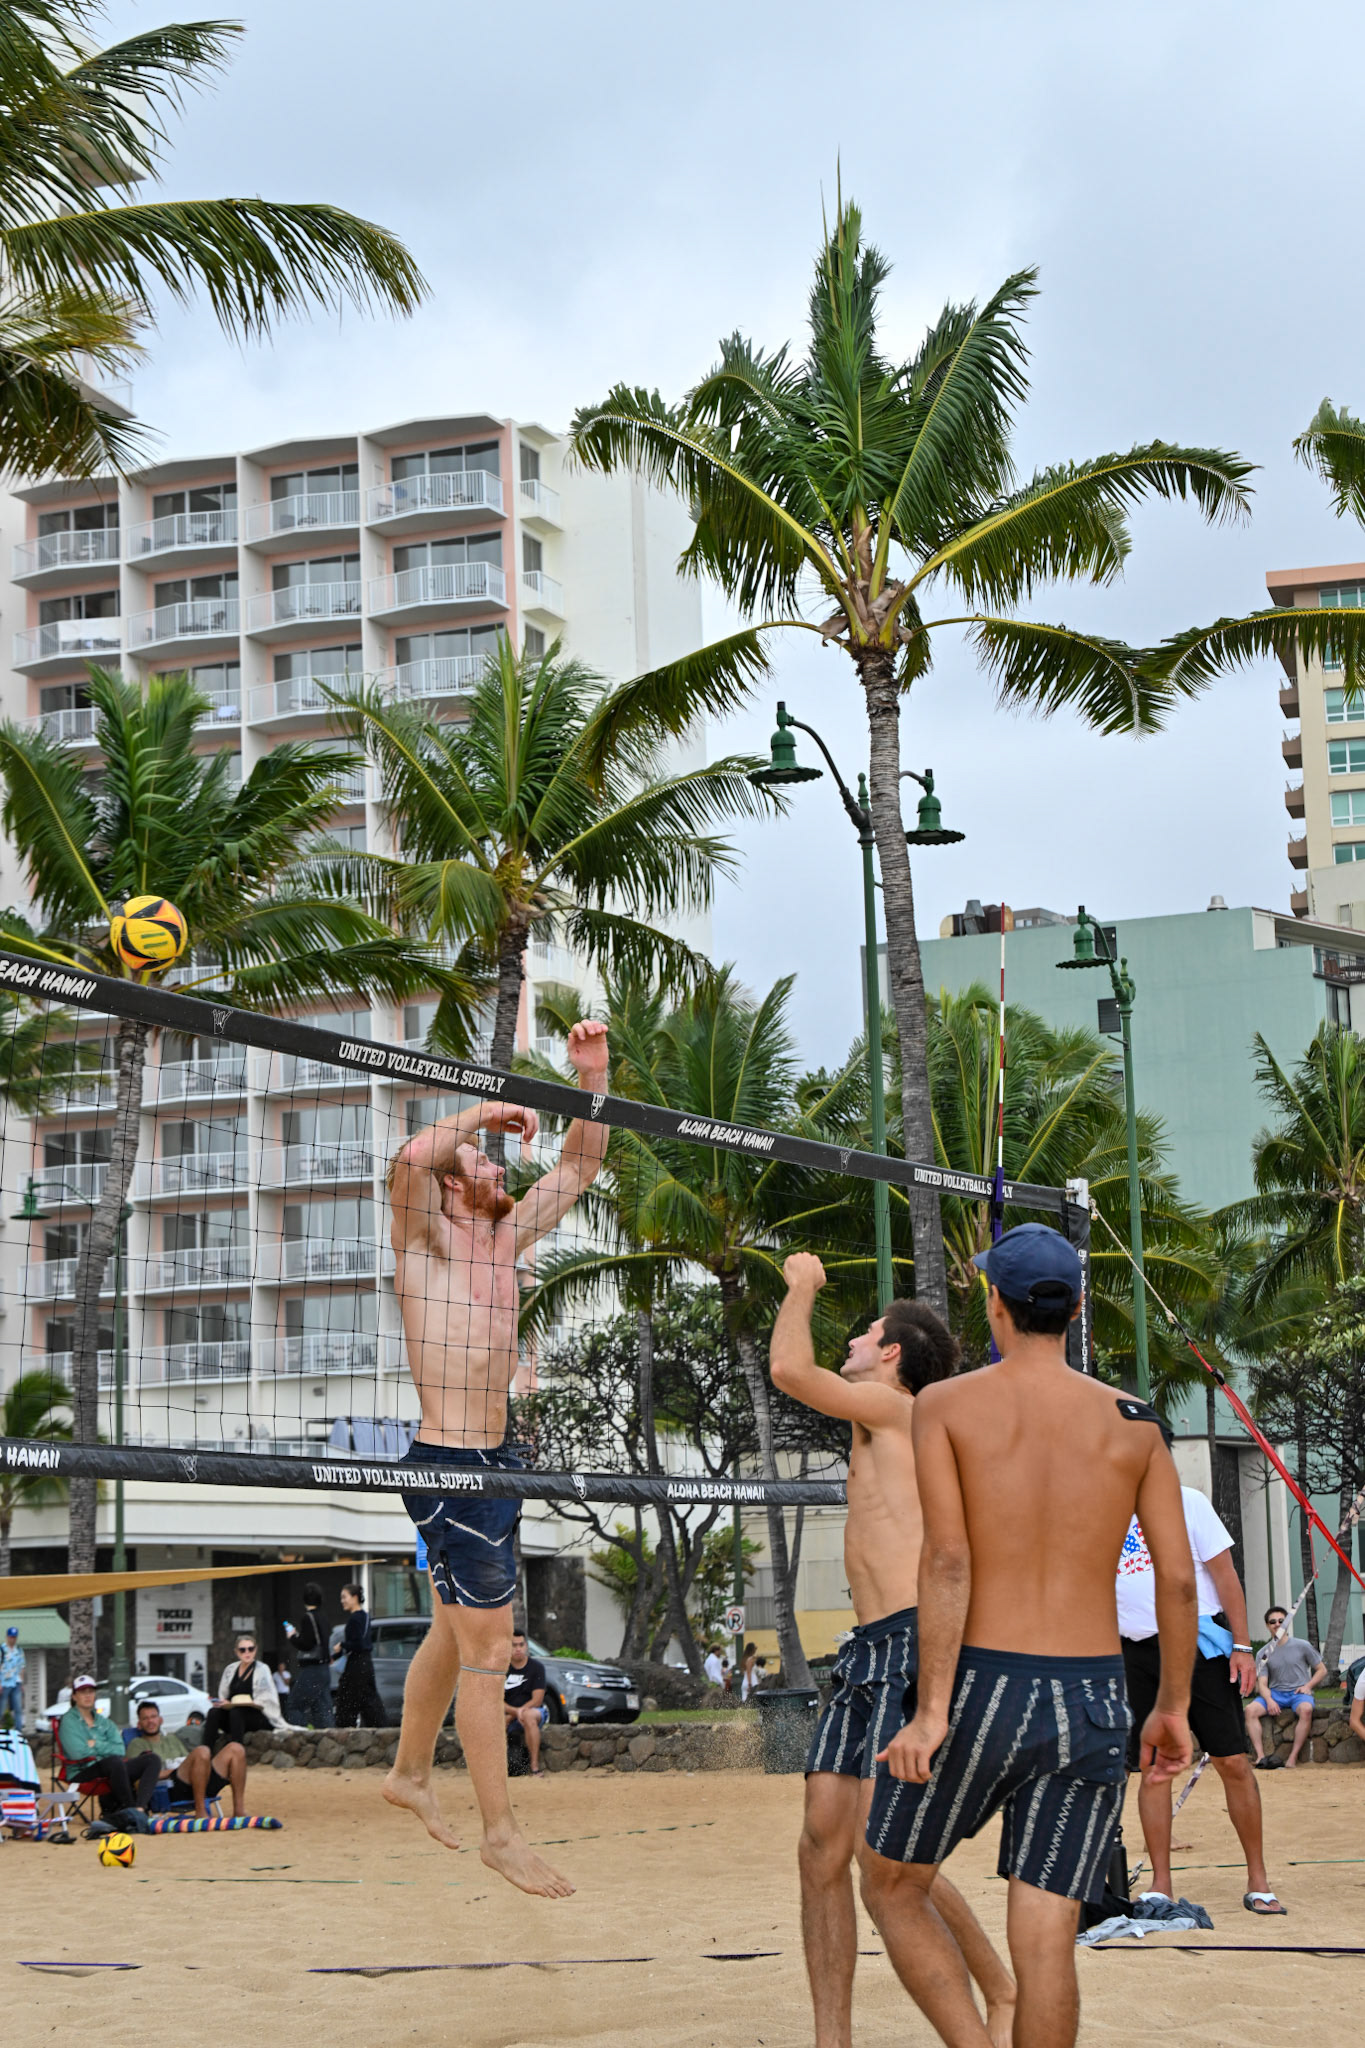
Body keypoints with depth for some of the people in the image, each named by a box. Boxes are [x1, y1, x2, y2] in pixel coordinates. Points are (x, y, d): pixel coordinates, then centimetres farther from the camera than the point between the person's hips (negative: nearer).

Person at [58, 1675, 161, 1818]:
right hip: (82, 1773, -7)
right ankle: (129, 1807, -28)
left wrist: (96, 1745, -6)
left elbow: (120, 1750, 6)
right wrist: (106, 1748, -2)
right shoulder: (68, 1721, 3)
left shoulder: (103, 1722, 22)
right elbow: (78, 1752, -14)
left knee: (153, 1760, -14)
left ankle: (139, 1807, -35)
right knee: (115, 1761, -39)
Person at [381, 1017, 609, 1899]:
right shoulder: (427, 1242, -9)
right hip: (449, 1467, -8)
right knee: (487, 1649, -5)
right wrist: (485, 1114, -17)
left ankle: (411, 1774, 39)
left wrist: (593, 1073, 4)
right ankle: (501, 1834, 2)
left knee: (454, 1632, 21)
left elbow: (581, 1164, 15)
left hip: (494, 1461, 8)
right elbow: (412, 1157, -30)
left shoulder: (507, 1238, 11)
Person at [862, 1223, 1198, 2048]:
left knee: (893, 1888, 18)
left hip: (979, 1693, -2)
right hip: (1092, 1704, 2)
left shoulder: (944, 1405, -3)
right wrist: (1174, 1706, 13)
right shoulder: (1133, 1422, 4)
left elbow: (947, 1561, -14)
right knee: (1044, 1942, 5)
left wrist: (930, 1713, -16)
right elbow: (1179, 1578, 1)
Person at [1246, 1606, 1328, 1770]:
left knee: (1306, 1709, -38)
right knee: (1251, 1709, -27)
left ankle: (1293, 1757, -34)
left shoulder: (1302, 1646, 5)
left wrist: (1308, 1686, -8)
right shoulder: (1264, 1653, 8)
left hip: (1299, 1692, -2)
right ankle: (1261, 1756, -31)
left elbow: (1322, 1670, 10)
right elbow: (1262, 1683, 2)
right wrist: (1269, 1700, -19)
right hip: (1274, 1693, 2)